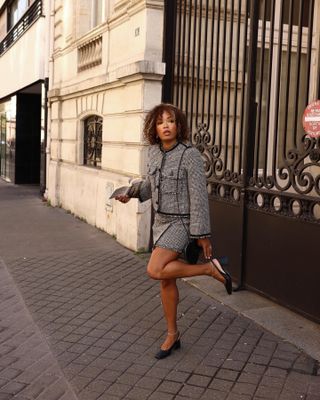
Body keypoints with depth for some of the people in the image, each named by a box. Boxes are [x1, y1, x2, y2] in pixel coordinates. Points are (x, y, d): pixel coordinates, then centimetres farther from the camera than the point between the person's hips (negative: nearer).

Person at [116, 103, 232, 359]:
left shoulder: (190, 155, -16)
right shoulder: (155, 152, 3)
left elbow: (199, 196, -17)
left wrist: (203, 234, -17)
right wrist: (132, 193, 17)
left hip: (181, 222, -7)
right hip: (161, 220, 7)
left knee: (155, 270, -23)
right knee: (166, 280, 11)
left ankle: (211, 268, -7)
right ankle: (173, 335, 25)